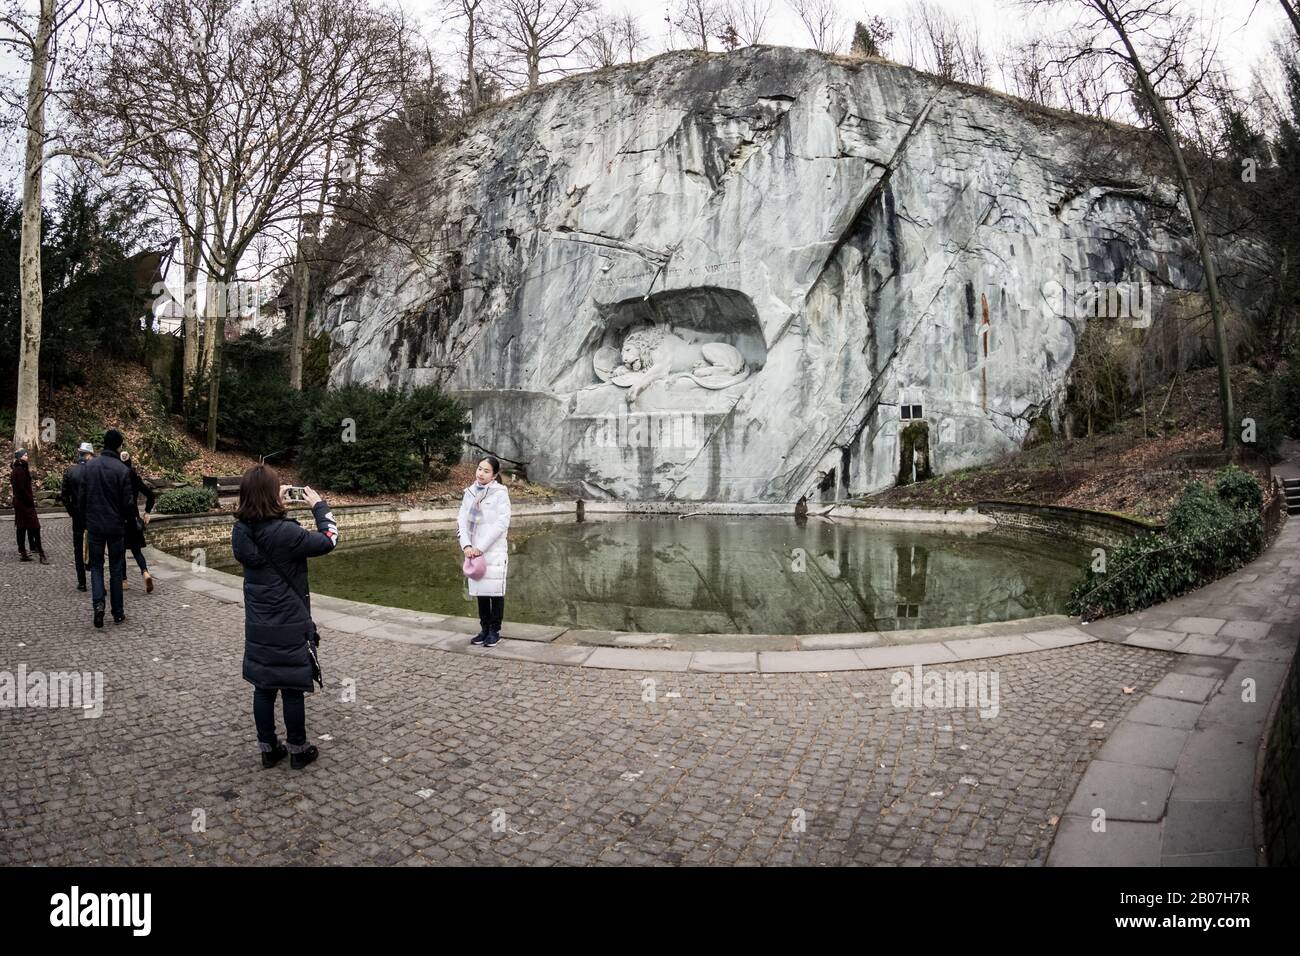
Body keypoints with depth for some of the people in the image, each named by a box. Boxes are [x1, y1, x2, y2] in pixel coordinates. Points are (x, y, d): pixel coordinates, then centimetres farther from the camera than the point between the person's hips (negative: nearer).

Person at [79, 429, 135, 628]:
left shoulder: (89, 466, -1)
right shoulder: (122, 469, -12)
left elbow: (81, 497, 2)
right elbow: (128, 502, -10)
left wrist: (85, 522, 13)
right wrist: (128, 517, 11)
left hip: (94, 525, 2)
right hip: (115, 526, -2)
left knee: (96, 566, 13)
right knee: (116, 569, 9)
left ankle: (98, 603, -8)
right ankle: (118, 613, 13)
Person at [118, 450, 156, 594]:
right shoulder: (136, 478, 0)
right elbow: (150, 495, -1)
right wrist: (147, 512, 7)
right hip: (133, 519, 2)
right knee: (136, 550, 8)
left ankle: (123, 581, 14)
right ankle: (145, 573, -17)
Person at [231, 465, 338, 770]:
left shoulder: (240, 531, -4)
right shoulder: (286, 533, -23)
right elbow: (328, 540, -10)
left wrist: (276, 501, 12)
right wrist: (319, 505, 1)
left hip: (257, 627, 6)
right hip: (290, 627, -6)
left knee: (263, 688, 15)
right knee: (292, 689, 7)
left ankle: (268, 748, 26)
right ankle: (298, 750, 20)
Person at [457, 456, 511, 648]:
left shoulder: (500, 493, -7)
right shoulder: (470, 492, 8)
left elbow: (501, 524, -13)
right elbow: (462, 520, 5)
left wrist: (481, 547, -15)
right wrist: (466, 545, -10)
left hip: (494, 551, -5)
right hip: (474, 551, 5)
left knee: (495, 591, 0)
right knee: (479, 591, 11)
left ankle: (495, 631, 11)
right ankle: (484, 629, 21)